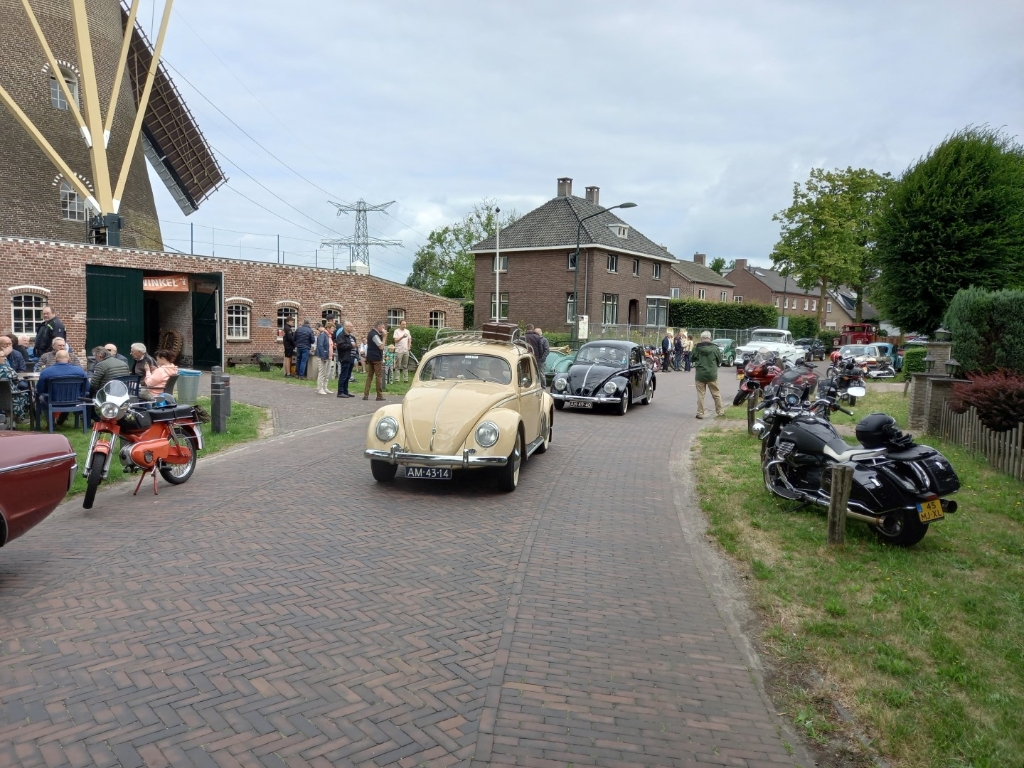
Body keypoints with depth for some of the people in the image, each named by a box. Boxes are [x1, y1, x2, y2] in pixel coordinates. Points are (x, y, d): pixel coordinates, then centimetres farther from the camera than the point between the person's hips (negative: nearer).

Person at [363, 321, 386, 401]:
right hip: (376, 358, -9)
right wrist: (384, 336, -17)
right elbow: (381, 346, -20)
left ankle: (366, 395, 4)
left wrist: (382, 335, 8)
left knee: (369, 376, 8)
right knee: (379, 376, -2)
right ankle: (379, 395, 0)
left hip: (370, 357, 9)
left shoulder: (371, 333, 16)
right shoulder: (375, 335, -15)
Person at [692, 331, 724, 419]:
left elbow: (692, 359, 6)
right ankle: (720, 411, 21)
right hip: (712, 374, 1)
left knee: (700, 395, 5)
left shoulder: (696, 348, -7)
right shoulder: (715, 348, -7)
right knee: (716, 394, 13)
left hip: (700, 375, 0)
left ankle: (700, 413, 5)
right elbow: (720, 360, 4)